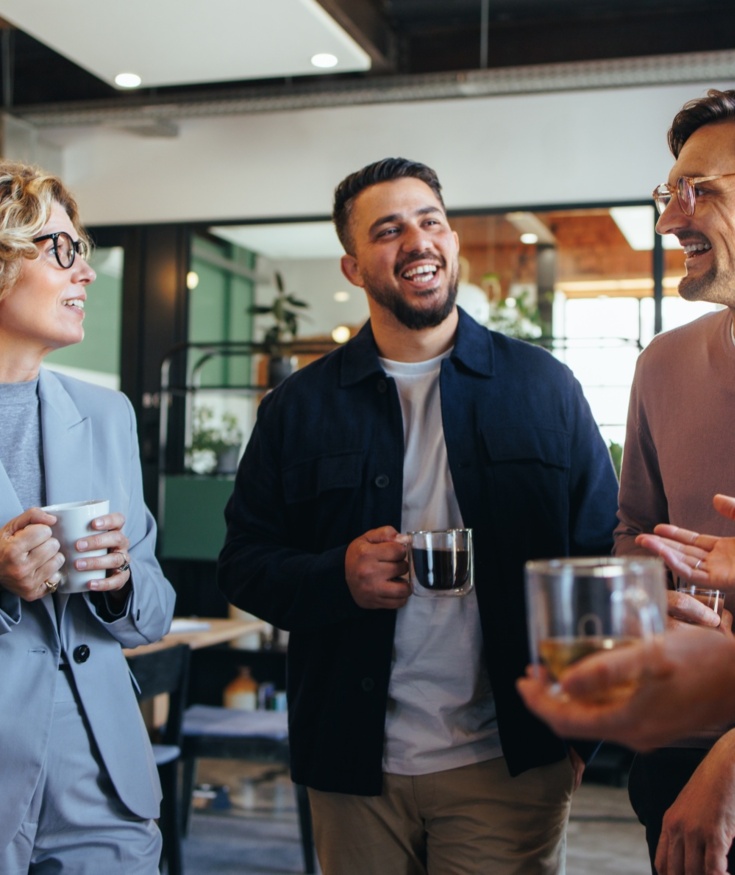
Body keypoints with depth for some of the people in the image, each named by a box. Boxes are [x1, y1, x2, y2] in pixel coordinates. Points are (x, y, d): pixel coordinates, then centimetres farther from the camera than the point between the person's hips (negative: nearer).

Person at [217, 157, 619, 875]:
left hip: (509, 764, 0)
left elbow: (602, 553, 3)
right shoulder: (300, 406, 4)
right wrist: (338, 577, -15)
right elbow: (242, 563, 5)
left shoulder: (544, 387, 3)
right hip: (354, 766, 1)